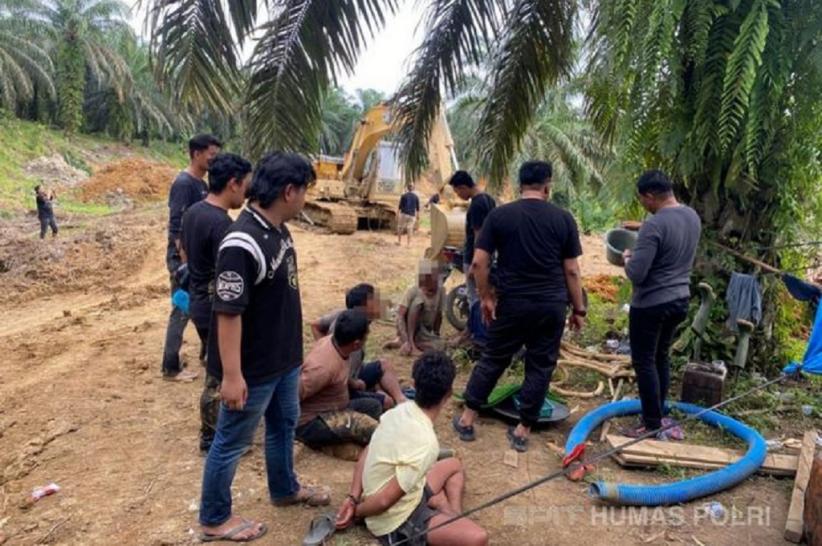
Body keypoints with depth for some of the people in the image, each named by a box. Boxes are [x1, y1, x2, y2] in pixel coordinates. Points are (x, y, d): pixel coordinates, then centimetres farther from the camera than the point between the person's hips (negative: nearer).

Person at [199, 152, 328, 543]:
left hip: (284, 357, 9)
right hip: (254, 368, -9)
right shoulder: (242, 244, -28)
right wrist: (232, 375, -24)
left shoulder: (279, 230, 1)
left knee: (284, 424, 26)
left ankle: (284, 489, 48)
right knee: (232, 442, 10)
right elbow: (228, 313, -27)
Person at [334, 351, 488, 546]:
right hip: (396, 522, -9)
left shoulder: (399, 410, -7)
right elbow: (385, 500, -26)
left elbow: (366, 455, 3)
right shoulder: (425, 444, -31)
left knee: (454, 465, 23)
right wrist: (356, 512, -9)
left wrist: (353, 498, -2)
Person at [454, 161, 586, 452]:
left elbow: (478, 262, -7)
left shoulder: (499, 215, -3)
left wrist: (485, 297, 5)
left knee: (493, 360, 14)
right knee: (540, 367, 11)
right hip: (552, 305, 0)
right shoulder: (563, 218, -1)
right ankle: (522, 430, 19)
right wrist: (579, 309, 8)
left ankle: (467, 419, 22)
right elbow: (571, 270, -1)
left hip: (512, 303, 0)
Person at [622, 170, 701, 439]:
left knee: (645, 362, 3)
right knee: (662, 357, 19)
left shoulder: (654, 226, -23)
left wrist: (628, 258, -4)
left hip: (651, 305, -8)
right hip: (680, 299, 9)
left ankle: (653, 425, 9)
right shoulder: (692, 216, 3)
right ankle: (657, 415, 30)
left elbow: (636, 275, -25)